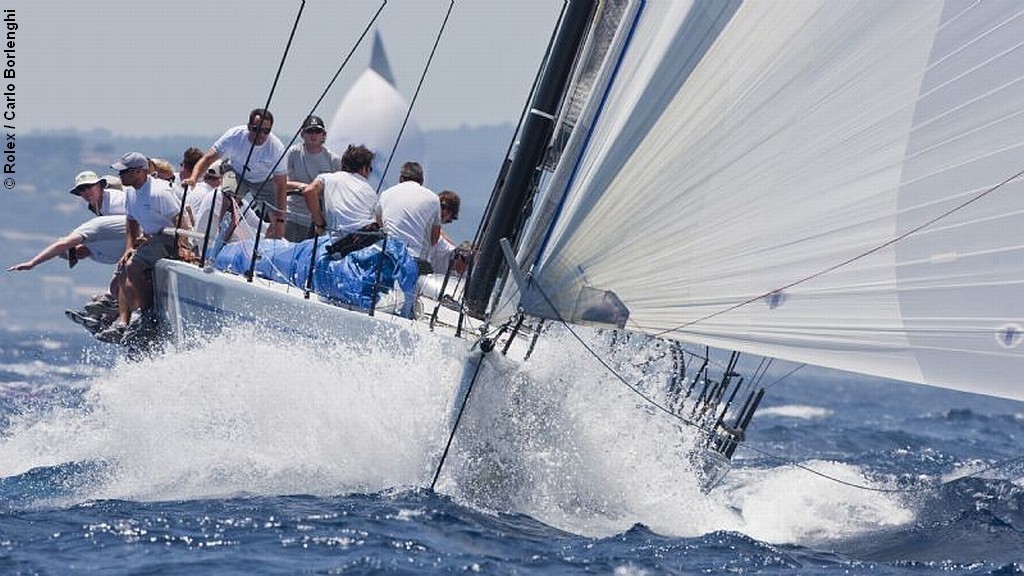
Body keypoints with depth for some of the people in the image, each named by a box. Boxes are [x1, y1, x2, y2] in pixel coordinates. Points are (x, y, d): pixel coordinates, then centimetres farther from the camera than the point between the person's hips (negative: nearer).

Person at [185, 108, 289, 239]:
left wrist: (280, 220, -31)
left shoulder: (277, 148, -32)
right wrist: (193, 178, -50)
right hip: (237, 175, 0)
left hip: (265, 180, 0)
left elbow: (281, 186, -28)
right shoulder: (234, 136, -31)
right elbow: (208, 159, -30)